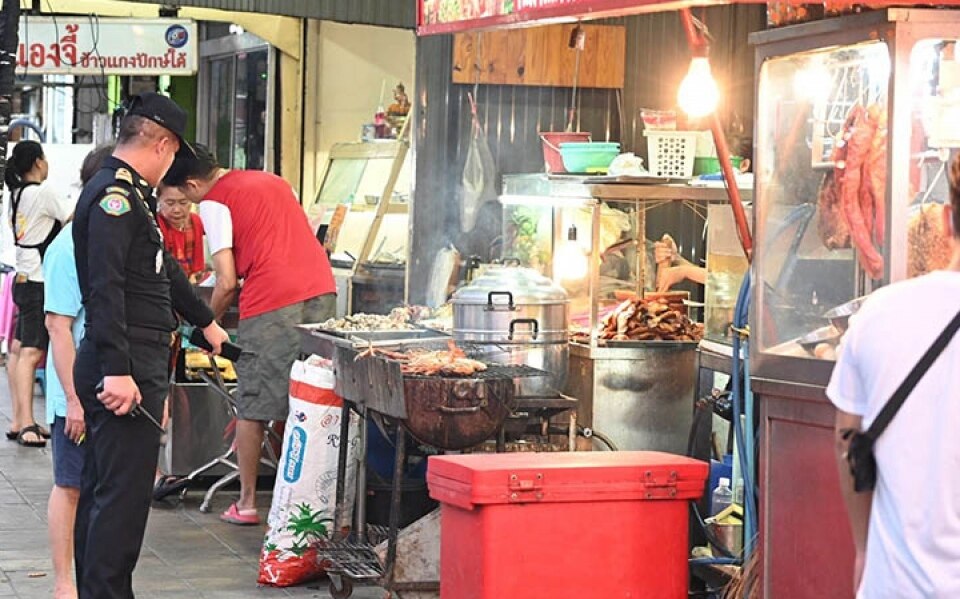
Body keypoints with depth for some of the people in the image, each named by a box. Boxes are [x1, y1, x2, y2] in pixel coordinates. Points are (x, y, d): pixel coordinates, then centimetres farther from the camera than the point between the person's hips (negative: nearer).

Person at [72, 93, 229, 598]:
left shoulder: (127, 195, 20)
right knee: (124, 494, -9)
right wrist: (116, 370, -28)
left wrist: (206, 323, 44)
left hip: (126, 367, 11)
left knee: (101, 491, 13)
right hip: (125, 369, -11)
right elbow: (105, 287, -23)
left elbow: (161, 269, 33)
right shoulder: (115, 196, -13)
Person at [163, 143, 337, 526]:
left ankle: (247, 502, 10)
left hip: (271, 306, -6)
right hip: (322, 291, 6)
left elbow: (227, 283, -3)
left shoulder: (213, 203, 2)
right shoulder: (272, 181, 23)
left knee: (252, 408, 5)